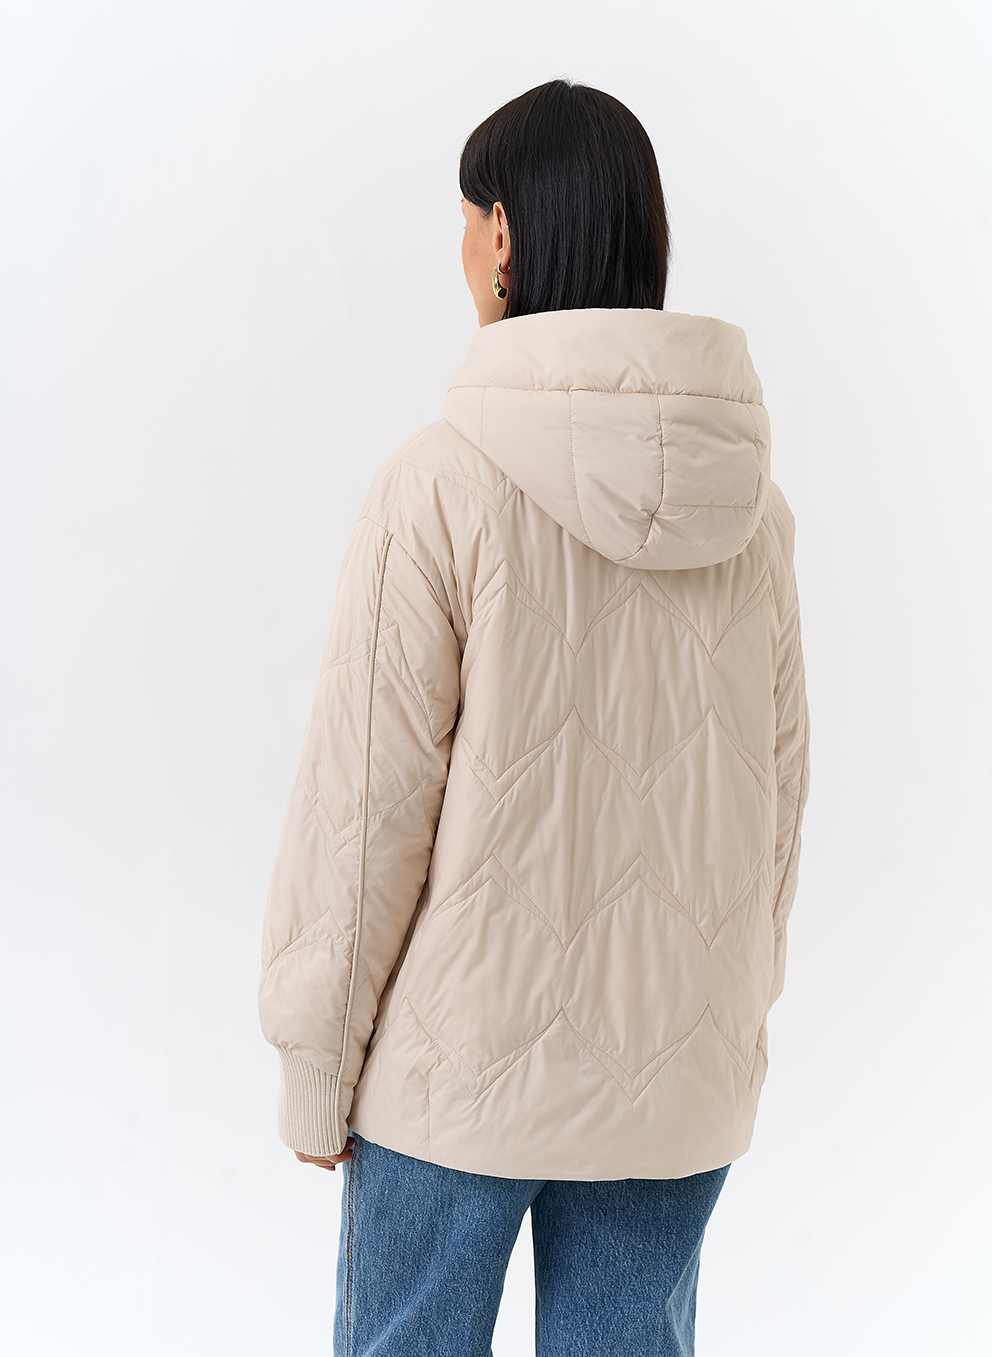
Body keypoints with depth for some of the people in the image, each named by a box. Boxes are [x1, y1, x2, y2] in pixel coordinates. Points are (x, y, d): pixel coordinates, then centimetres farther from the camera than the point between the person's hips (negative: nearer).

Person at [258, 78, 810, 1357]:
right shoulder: (751, 501, 0)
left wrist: (313, 1059, -3)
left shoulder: (443, 485, -15)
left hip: (464, 1059, -4)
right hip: (678, 1076, 4)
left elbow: (367, 797, -13)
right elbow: (780, 781, 7)